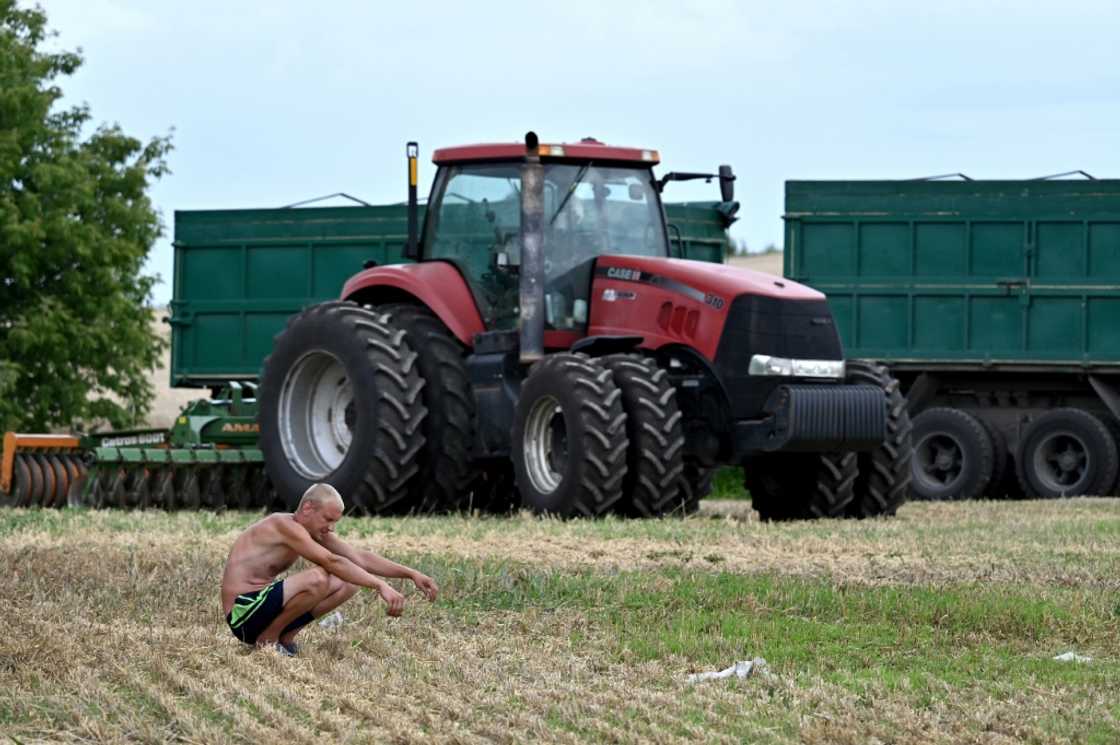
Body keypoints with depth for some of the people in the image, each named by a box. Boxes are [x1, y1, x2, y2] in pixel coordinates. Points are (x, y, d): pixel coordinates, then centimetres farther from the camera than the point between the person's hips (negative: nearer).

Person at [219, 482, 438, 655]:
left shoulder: (316, 531, 9)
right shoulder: (285, 526, -19)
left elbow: (360, 558, 7)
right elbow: (332, 562, -29)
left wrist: (410, 574, -3)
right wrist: (381, 586, -34)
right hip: (243, 614, -9)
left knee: (349, 582, 4)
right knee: (317, 578, -32)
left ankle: (285, 636, 4)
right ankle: (268, 638, -13)